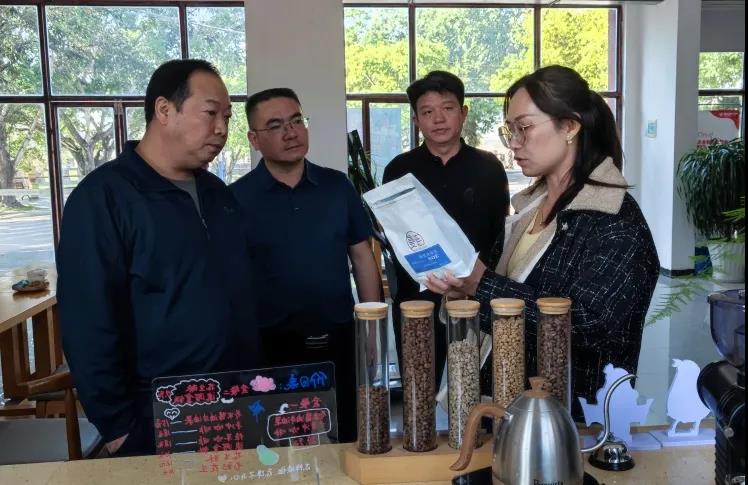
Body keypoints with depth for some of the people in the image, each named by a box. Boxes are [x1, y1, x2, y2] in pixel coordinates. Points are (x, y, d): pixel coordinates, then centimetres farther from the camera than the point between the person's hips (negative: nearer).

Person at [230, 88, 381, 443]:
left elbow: (362, 258, 7)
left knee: (347, 442, 16)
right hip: (273, 348, -2)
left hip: (340, 341, 3)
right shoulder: (237, 198, -5)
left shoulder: (337, 186, 3)